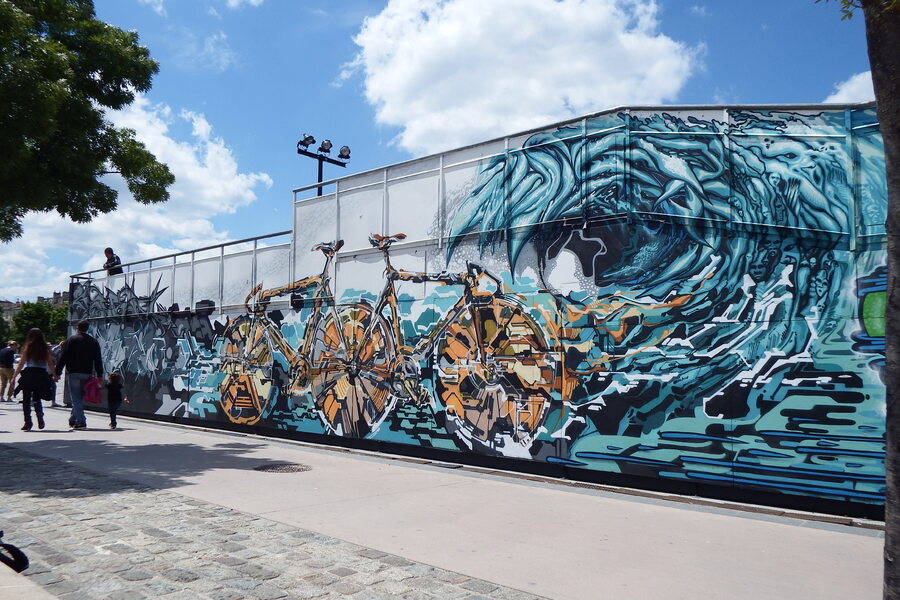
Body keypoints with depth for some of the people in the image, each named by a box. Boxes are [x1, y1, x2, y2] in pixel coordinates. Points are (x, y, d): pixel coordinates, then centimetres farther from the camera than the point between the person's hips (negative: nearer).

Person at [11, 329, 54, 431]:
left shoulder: (28, 348, -3)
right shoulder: (45, 349, 6)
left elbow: (21, 364, -5)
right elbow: (51, 364, 7)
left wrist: (14, 376, -2)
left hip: (29, 375, -3)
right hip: (41, 376, 3)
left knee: (26, 400, 5)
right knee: (37, 399, 18)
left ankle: (28, 423, 2)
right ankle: (40, 418, -3)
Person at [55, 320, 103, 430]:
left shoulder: (71, 340, -2)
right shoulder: (94, 342, 9)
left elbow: (63, 358, -5)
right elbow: (98, 360, 8)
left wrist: (58, 372, 0)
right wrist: (99, 375, 11)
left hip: (73, 373, -4)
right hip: (87, 374, 4)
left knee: (75, 398, -3)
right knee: (80, 397, 15)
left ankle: (81, 422, -11)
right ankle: (73, 420, 27)